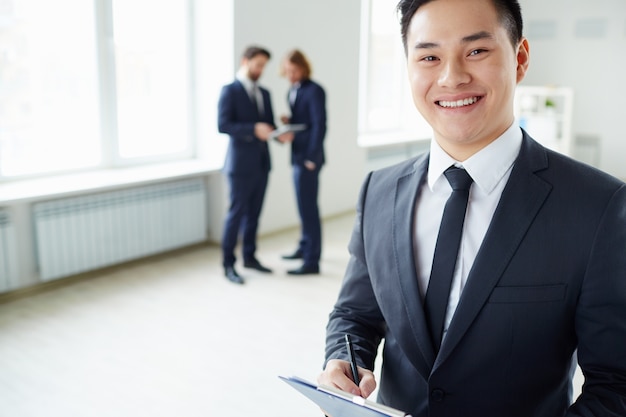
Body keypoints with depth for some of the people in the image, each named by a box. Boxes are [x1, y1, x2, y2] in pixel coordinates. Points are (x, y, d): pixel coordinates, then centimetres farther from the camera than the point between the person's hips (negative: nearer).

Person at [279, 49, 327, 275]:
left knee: (308, 207, -5)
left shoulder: (314, 91, -12)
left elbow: (319, 125, -15)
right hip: (298, 156, 9)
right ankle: (305, 247, 33)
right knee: (304, 206, 19)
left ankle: (312, 261, 2)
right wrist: (288, 121, -1)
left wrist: (311, 158, -17)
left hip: (308, 157, -9)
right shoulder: (293, 91, 13)